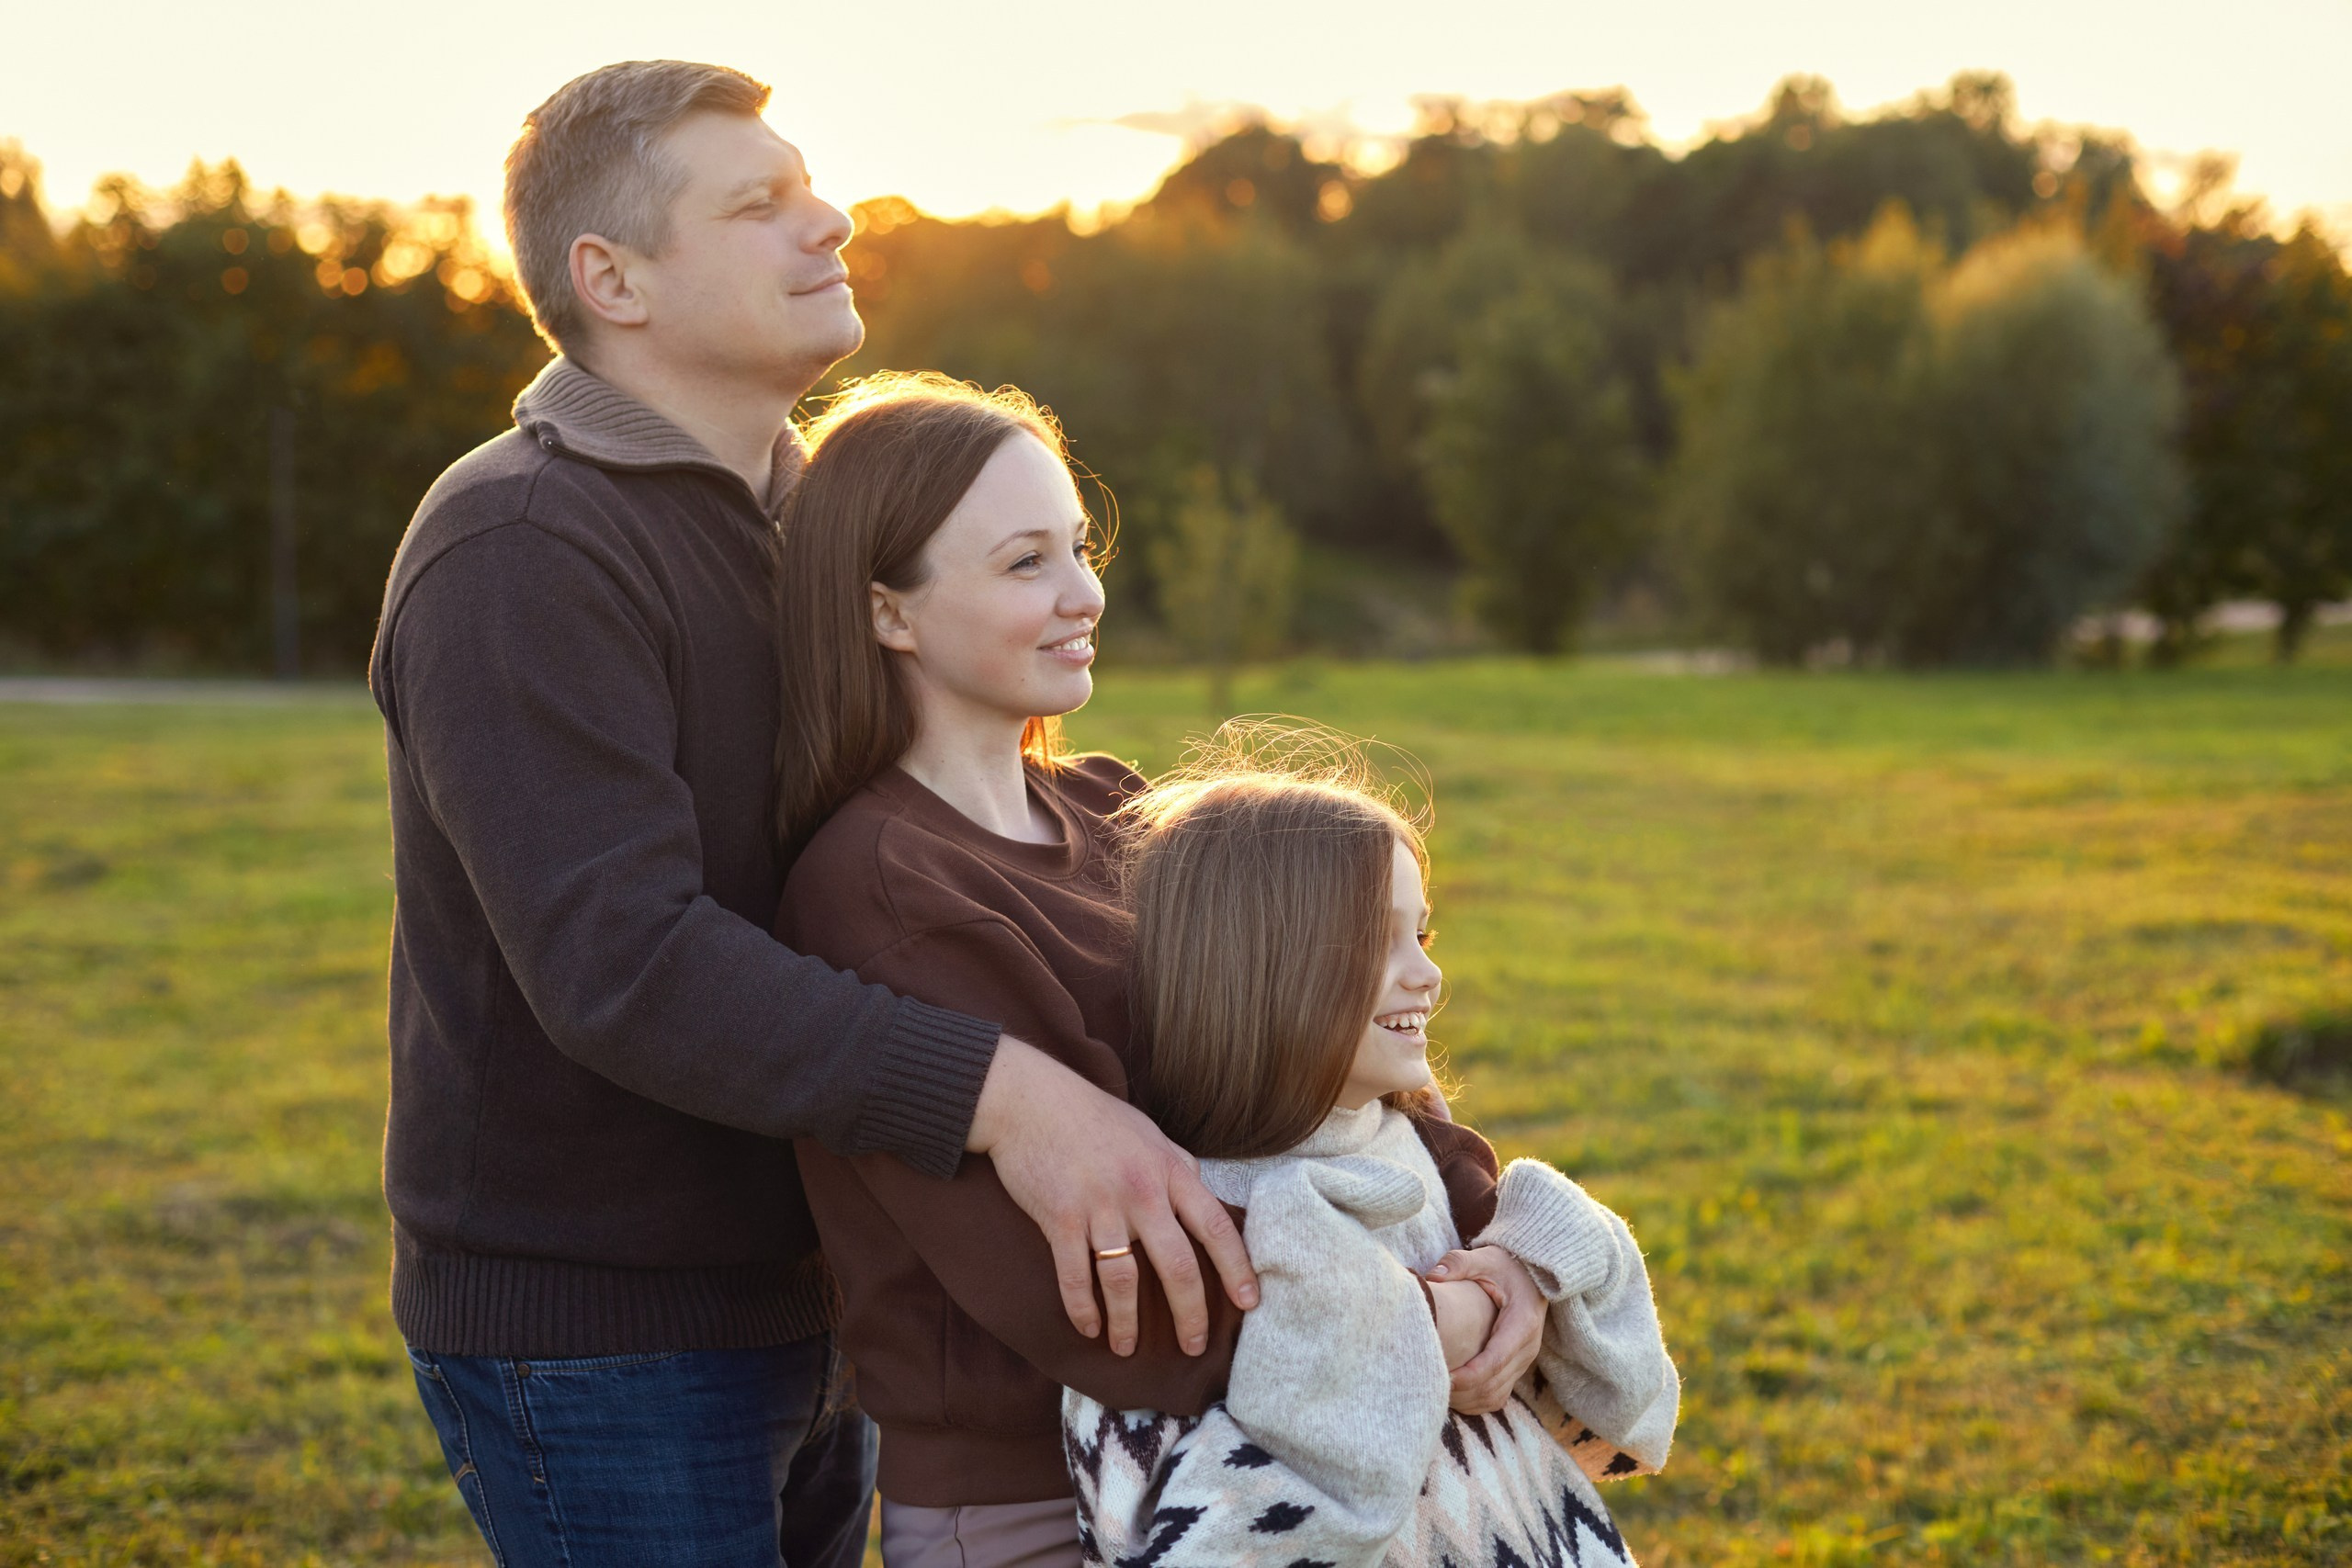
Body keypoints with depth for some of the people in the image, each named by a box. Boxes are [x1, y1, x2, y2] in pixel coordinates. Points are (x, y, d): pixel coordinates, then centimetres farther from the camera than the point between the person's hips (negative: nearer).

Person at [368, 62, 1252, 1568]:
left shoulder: (805, 523, 11)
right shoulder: (521, 551, -19)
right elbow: (621, 958, -31)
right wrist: (999, 1093, -41)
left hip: (801, 1300, 8)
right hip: (596, 1330, -8)